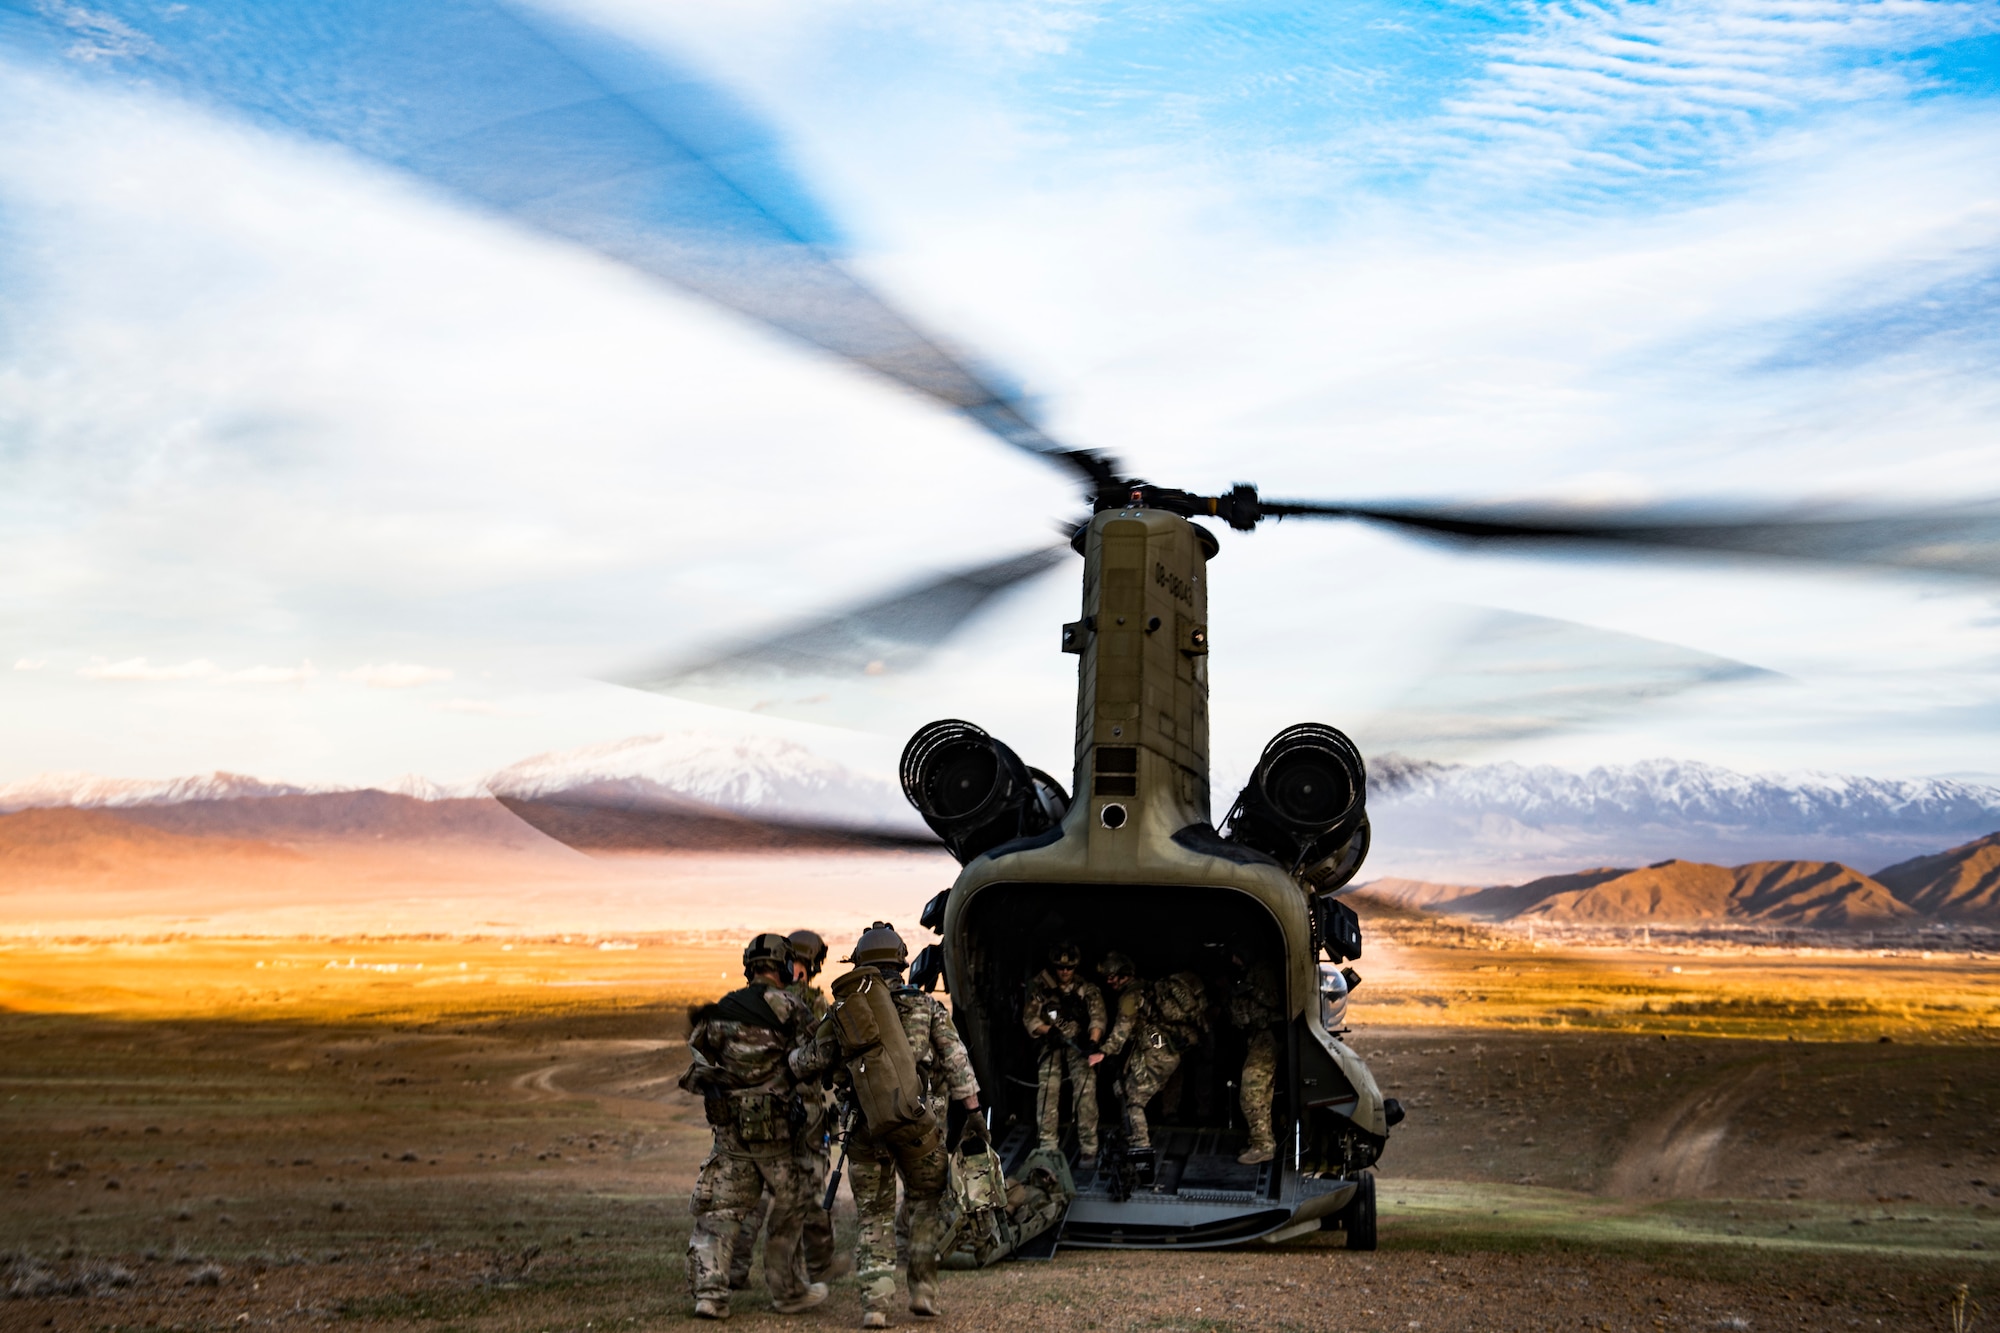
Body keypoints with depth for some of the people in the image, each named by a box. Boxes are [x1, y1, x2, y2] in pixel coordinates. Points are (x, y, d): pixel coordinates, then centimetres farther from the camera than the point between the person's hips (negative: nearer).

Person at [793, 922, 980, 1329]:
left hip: (865, 1127, 1)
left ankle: (875, 1303, 2)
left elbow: (808, 1062, 14)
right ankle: (923, 1289, 13)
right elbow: (956, 1062, -2)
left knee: (874, 1218, 12)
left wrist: (791, 1057, 35)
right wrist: (972, 1114, -3)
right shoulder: (927, 1007, 6)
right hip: (918, 1123, -1)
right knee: (927, 1203, 20)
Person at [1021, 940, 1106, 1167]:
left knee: (1086, 1092, -14)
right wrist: (1049, 1031, -23)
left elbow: (1097, 1017, -11)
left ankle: (1088, 1149, -11)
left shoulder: (1087, 990, -1)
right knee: (1047, 1091, -13)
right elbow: (1029, 1018, -3)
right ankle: (1048, 1147, -6)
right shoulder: (1039, 987, 0)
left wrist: (1093, 1041, -30)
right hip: (1052, 1046, 1)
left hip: (1079, 1046, -1)